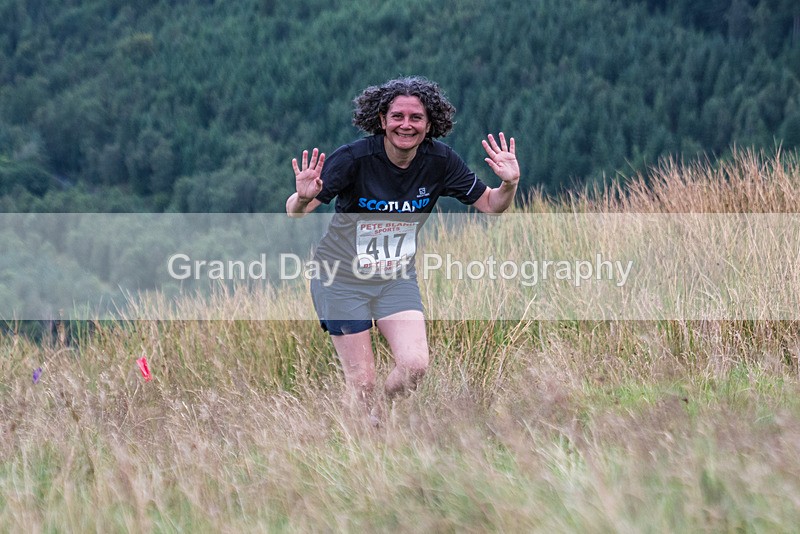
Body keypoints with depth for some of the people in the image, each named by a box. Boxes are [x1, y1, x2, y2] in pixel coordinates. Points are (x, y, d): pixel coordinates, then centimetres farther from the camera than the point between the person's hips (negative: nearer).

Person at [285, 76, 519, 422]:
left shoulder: (440, 161, -9)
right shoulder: (354, 158, -21)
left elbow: (490, 206, 0)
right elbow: (294, 212, -20)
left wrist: (509, 184, -21)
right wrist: (303, 198, -44)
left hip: (397, 277, 3)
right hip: (342, 278, -3)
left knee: (415, 365, -14)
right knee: (363, 382, -5)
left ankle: (383, 421, 16)